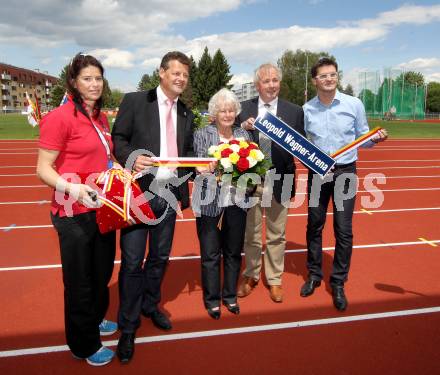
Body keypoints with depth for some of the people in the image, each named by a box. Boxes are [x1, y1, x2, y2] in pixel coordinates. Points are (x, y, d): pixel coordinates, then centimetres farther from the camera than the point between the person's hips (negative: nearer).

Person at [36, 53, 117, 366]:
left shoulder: (101, 118, 8)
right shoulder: (59, 117, -15)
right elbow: (43, 169, -15)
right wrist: (73, 188, -30)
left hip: (103, 208, 7)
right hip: (74, 213, -7)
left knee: (102, 272, 23)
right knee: (79, 280, 10)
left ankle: (96, 319, 49)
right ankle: (84, 344, 32)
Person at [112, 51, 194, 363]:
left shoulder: (186, 114, 13)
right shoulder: (135, 101, -2)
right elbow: (118, 138, -4)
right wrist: (131, 158, -23)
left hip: (169, 194, 5)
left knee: (160, 257, 16)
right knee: (132, 261, 1)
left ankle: (150, 306, 39)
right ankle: (128, 326, 19)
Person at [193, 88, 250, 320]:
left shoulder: (243, 134, 9)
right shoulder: (202, 134, -2)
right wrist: (206, 169, -24)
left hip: (237, 201, 3)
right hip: (210, 202, -3)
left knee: (234, 252, 13)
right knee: (210, 254, 6)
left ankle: (230, 296, 32)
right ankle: (212, 299, 25)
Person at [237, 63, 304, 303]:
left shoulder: (294, 111, 2)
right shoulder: (244, 109, 2)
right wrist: (243, 128, -18)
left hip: (279, 181, 0)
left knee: (276, 235, 12)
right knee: (251, 234, 14)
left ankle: (274, 279, 31)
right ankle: (251, 276, 35)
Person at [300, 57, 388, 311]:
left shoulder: (354, 104, -4)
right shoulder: (307, 109, 0)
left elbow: (362, 137, 4)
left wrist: (375, 138, -16)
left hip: (345, 173, -1)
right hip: (317, 173, 2)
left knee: (344, 230, 1)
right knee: (314, 226, 10)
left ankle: (338, 283, 18)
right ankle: (314, 275, 29)